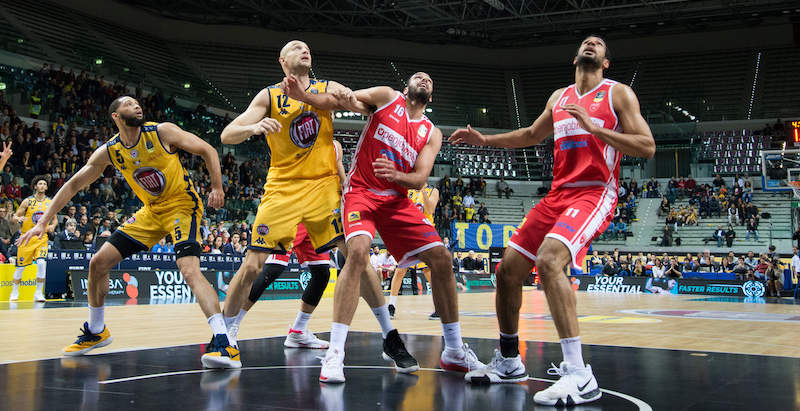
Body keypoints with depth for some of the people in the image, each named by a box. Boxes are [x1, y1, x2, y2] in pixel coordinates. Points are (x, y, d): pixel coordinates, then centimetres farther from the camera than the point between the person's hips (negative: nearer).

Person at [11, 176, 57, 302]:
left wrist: (52, 226, -5)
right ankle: (14, 292, 26)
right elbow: (15, 217, 2)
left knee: (42, 263, -18)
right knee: (20, 266, 5)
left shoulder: (50, 203, 5)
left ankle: (38, 293, -8)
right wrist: (19, 218, -21)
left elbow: (55, 219, 17)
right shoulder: (27, 201, -1)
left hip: (41, 237, 1)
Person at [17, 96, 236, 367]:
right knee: (99, 262, 4)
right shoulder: (108, 152, -3)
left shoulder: (162, 132, -14)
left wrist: (217, 188, -16)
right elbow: (73, 185, 4)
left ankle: (224, 343, -34)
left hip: (182, 205, -6)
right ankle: (96, 331, 26)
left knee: (190, 269, -29)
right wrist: (42, 223, -1)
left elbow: (207, 151, -6)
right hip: (151, 211, 6)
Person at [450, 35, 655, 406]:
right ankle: (508, 362, 20)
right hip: (558, 195, 7)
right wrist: (484, 140, 27)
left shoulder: (618, 93, 0)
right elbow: (531, 135, 35)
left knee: (549, 260, -32)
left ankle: (578, 375, -30)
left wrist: (594, 128, -18)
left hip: (594, 194, -7)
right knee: (508, 269, 2)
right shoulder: (559, 98, 19)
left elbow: (647, 147, -9)